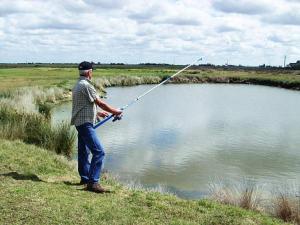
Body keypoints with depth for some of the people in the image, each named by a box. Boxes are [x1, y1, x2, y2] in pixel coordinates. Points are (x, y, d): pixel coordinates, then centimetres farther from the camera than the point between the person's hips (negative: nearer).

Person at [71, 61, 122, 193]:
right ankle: (92, 182, -15)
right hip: (85, 123, -11)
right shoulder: (86, 85, -15)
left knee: (84, 151, 18)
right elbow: (100, 103, -15)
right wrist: (115, 111, -3)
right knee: (98, 152, -14)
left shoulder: (77, 85, 16)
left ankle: (85, 178, 30)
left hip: (80, 122, 11)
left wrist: (97, 113, 32)